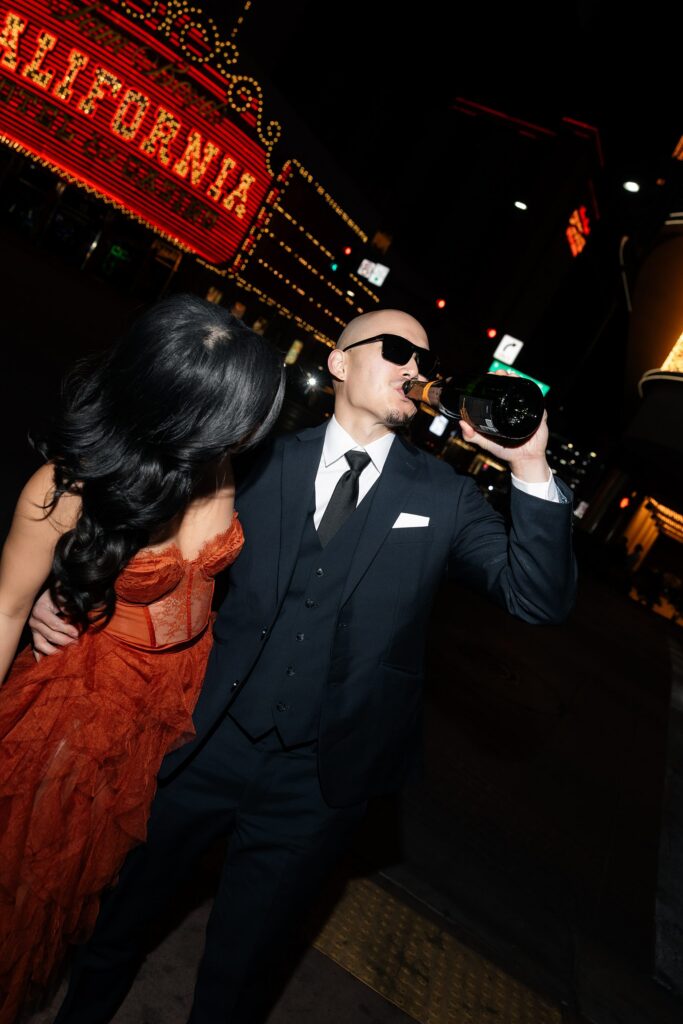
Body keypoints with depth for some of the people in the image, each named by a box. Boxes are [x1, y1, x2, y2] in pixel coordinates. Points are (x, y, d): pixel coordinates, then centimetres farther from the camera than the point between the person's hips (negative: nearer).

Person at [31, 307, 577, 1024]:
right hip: (200, 746, 2)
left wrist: (530, 467, -19)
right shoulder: (266, 461, -2)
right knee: (119, 916, 25)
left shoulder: (444, 496, -3)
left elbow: (541, 601, -9)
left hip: (316, 784, -1)